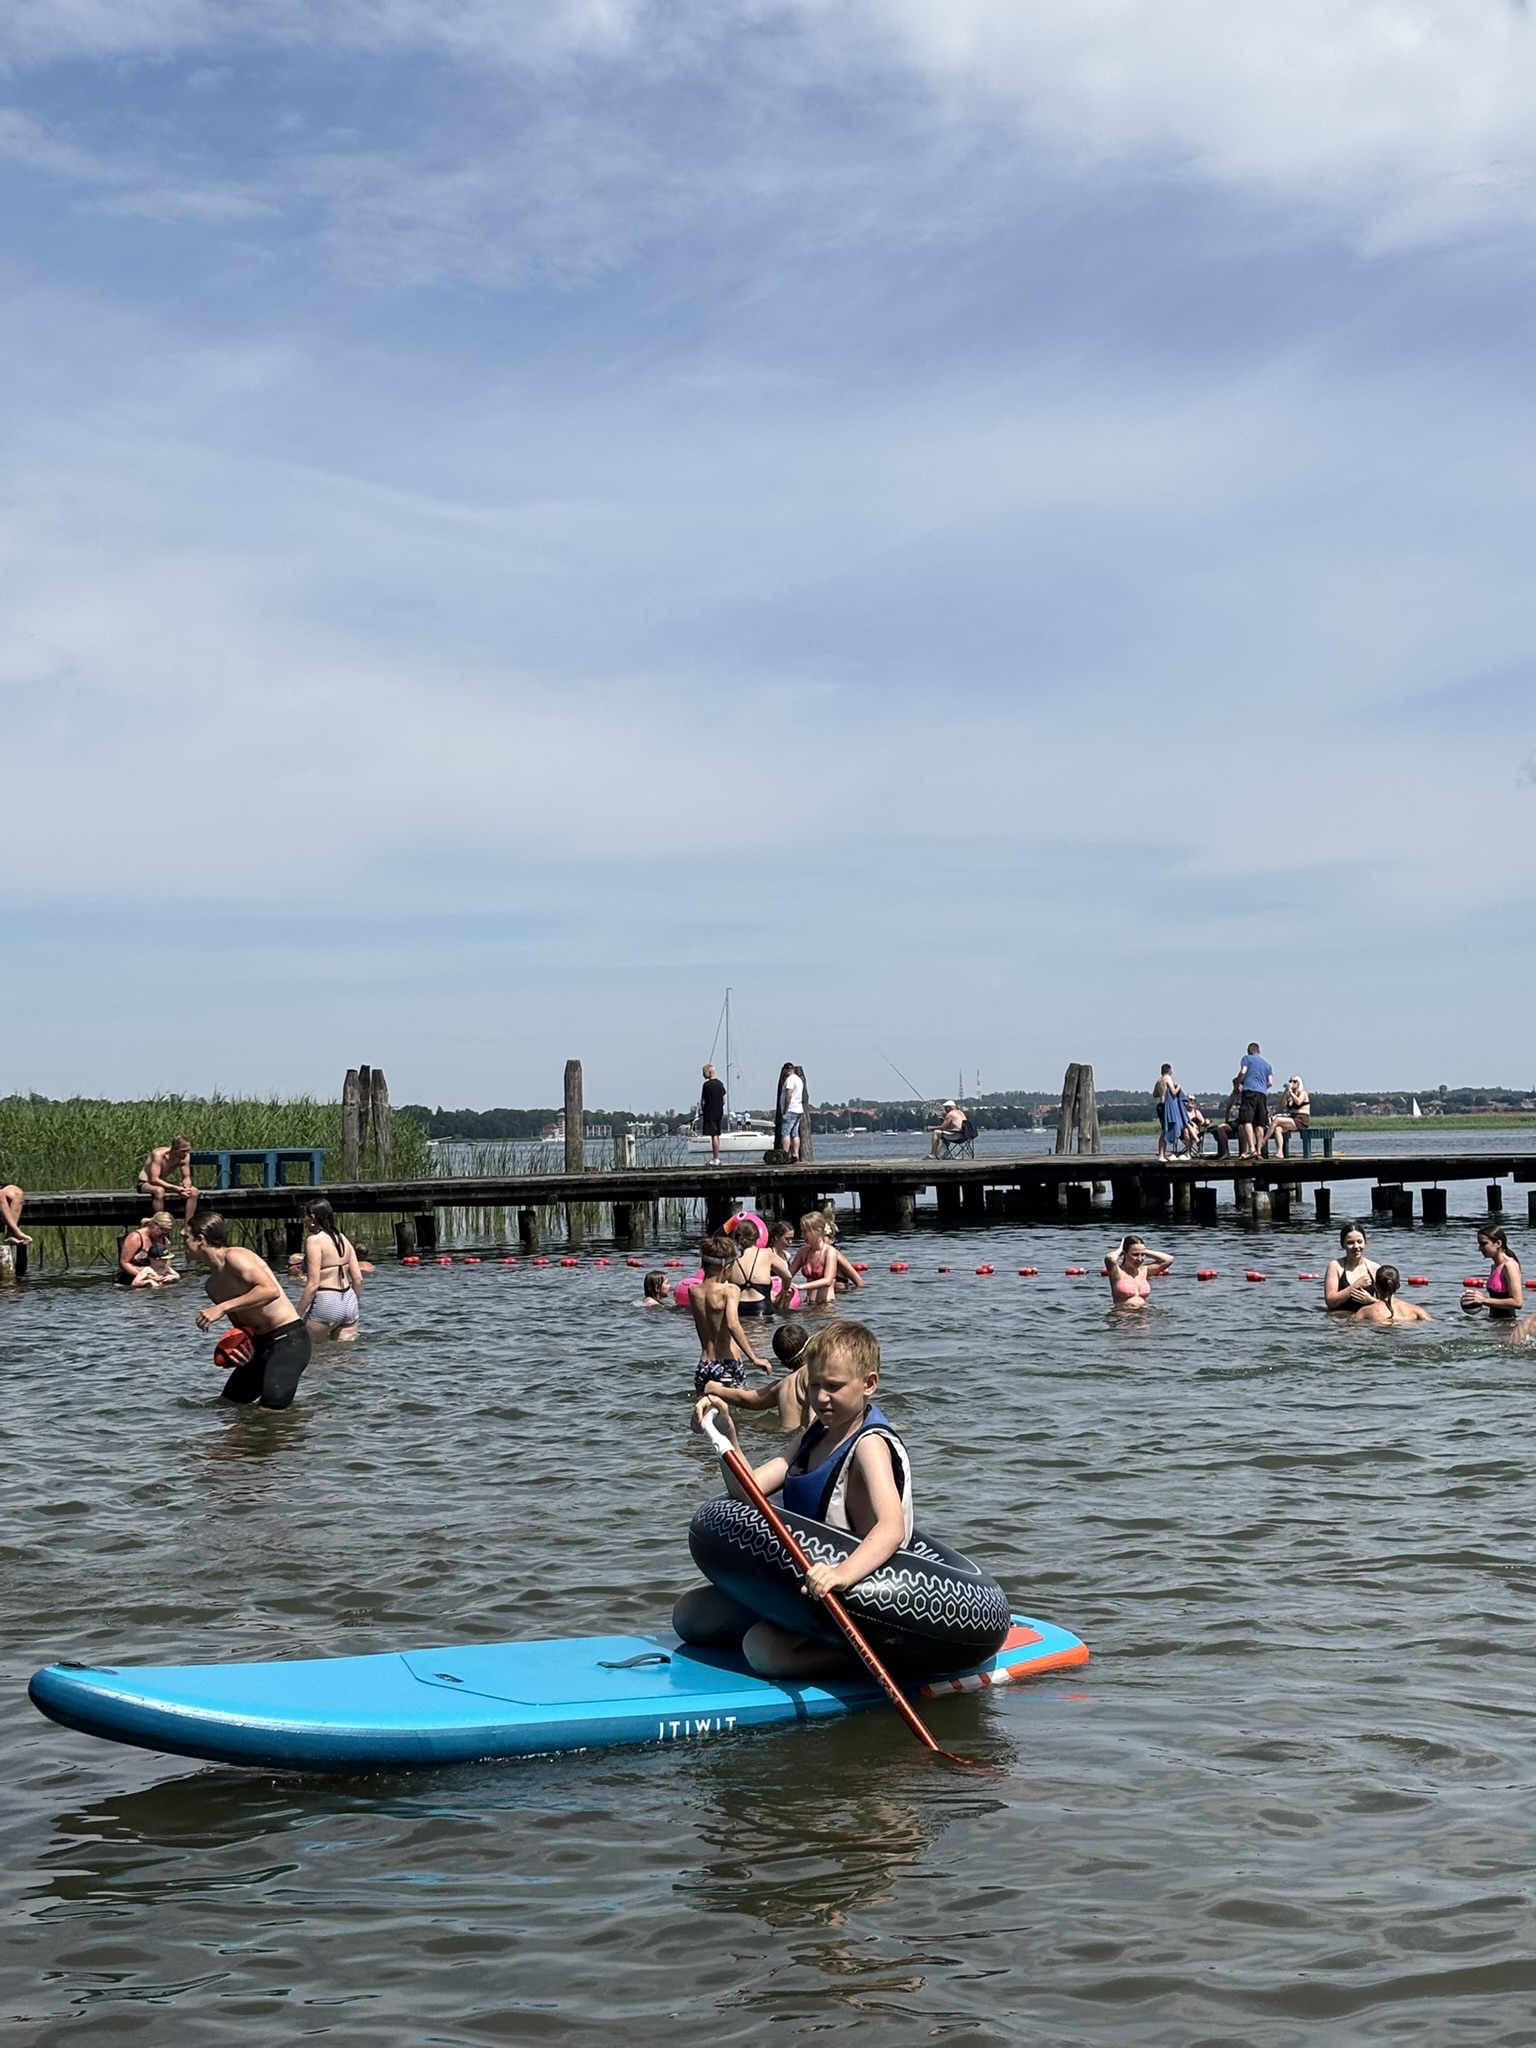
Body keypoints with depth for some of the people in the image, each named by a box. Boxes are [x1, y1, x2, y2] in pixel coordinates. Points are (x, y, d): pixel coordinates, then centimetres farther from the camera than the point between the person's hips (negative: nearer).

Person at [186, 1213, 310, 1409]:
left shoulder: (234, 1256, -13)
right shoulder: (212, 1285, 13)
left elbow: (271, 1290, -28)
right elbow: (241, 1324, 17)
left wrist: (222, 1307, -28)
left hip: (288, 1339, -10)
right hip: (261, 1343, 10)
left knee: (271, 1411, -21)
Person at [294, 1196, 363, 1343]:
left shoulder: (314, 1240, -10)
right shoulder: (342, 1239, 11)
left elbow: (313, 1284, -16)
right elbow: (358, 1279, 10)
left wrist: (297, 1315, -13)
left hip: (325, 1303, -8)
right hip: (348, 1300, 8)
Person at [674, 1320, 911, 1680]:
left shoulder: (870, 1445, -20)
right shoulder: (817, 1436, 8)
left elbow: (892, 1527, -38)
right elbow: (746, 1490, 0)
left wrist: (844, 1573, -56)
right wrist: (727, 1432, -16)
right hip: (796, 1586, 9)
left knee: (764, 1649, -32)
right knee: (688, 1613, 9)